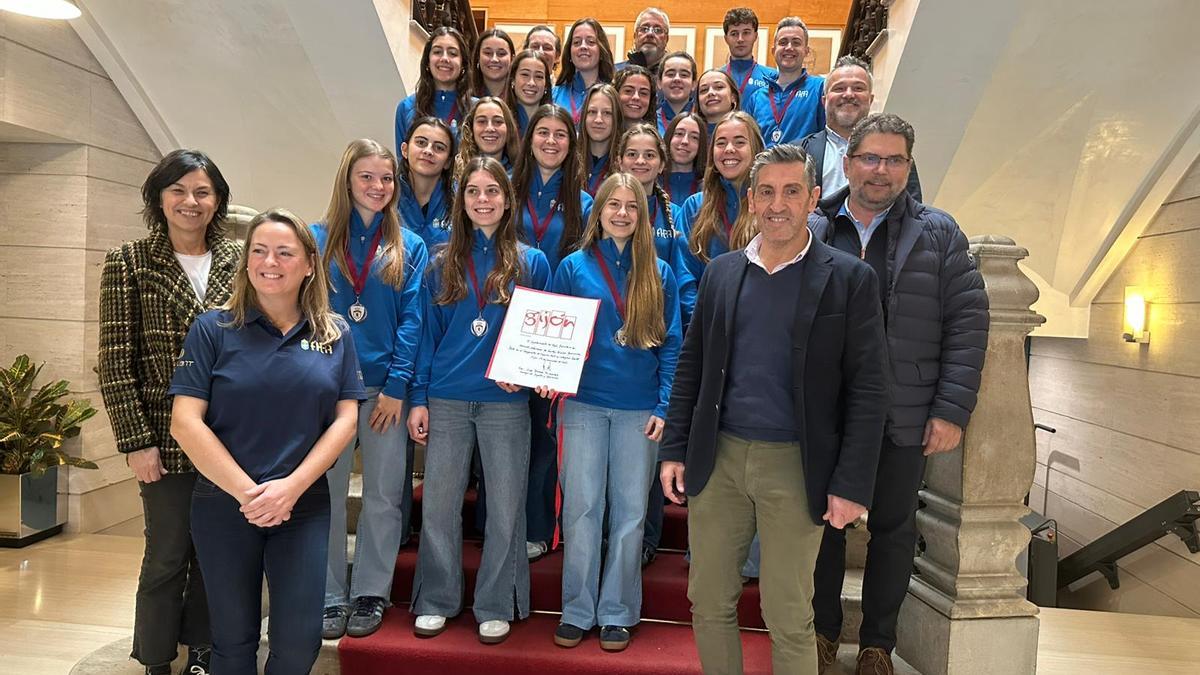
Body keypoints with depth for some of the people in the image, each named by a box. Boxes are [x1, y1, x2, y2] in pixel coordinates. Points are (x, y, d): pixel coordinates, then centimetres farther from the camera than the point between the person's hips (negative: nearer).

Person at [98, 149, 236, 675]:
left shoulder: (235, 262, 5)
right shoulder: (129, 263, -3)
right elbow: (115, 361, -5)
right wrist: (136, 442, -10)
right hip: (168, 438, -3)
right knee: (168, 555, 5)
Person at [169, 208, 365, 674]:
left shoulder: (335, 334, 3)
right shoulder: (213, 329, -3)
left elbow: (345, 418, -1)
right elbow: (186, 423, -9)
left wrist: (291, 487, -13)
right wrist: (247, 492, -14)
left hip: (305, 507, 1)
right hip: (224, 504, -1)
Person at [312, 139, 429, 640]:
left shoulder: (409, 247, 6)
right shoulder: (318, 239, 5)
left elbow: (412, 318, -1)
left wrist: (396, 387, -9)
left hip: (385, 390, 0)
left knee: (383, 497, 7)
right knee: (326, 495, 6)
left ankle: (371, 594, 21)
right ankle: (330, 596, 20)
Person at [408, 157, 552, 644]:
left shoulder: (532, 262, 3)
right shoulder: (442, 265, 8)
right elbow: (428, 335, 8)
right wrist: (419, 398, 2)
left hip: (505, 402, -1)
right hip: (447, 401, 2)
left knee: (505, 507, 5)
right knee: (439, 505, 7)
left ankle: (496, 607, 21)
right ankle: (436, 601, 24)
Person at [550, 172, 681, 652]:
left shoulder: (659, 273, 5)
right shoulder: (574, 266, 4)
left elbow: (671, 345, 3)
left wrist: (665, 407, -5)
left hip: (639, 409, 1)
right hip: (584, 404, 0)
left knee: (630, 512, 7)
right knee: (582, 509, 3)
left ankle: (617, 613, 20)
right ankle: (577, 610, 17)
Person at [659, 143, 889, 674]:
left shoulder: (850, 279, -4)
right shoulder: (721, 272, 7)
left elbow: (867, 390, -6)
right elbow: (690, 368, 10)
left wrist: (852, 486, -10)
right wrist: (674, 451, 6)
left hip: (795, 466, -3)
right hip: (718, 457, 4)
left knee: (789, 618, 8)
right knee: (708, 603, 13)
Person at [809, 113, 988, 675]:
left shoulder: (938, 234, 1)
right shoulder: (813, 233, 2)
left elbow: (967, 322, -3)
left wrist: (952, 411, -9)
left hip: (904, 419, 0)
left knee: (893, 528, 13)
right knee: (824, 521, 13)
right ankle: (823, 629, 33)